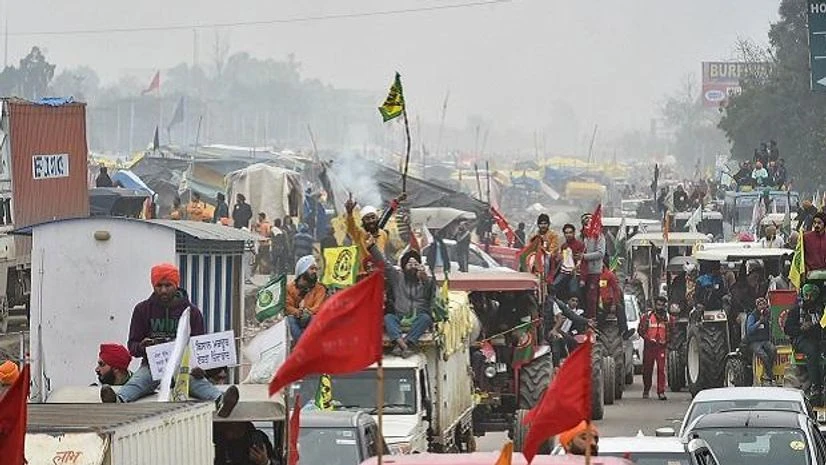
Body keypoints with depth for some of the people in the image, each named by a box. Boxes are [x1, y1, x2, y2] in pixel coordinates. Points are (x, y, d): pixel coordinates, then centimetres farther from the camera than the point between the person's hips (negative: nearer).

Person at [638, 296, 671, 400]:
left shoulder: (667, 317, 8)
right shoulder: (647, 316, 2)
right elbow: (641, 330, 1)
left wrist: (666, 341, -1)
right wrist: (649, 339, -10)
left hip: (661, 347, 0)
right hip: (649, 346, 0)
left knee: (661, 369, -10)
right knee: (647, 369, 7)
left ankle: (661, 392, -10)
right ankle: (646, 390, 22)